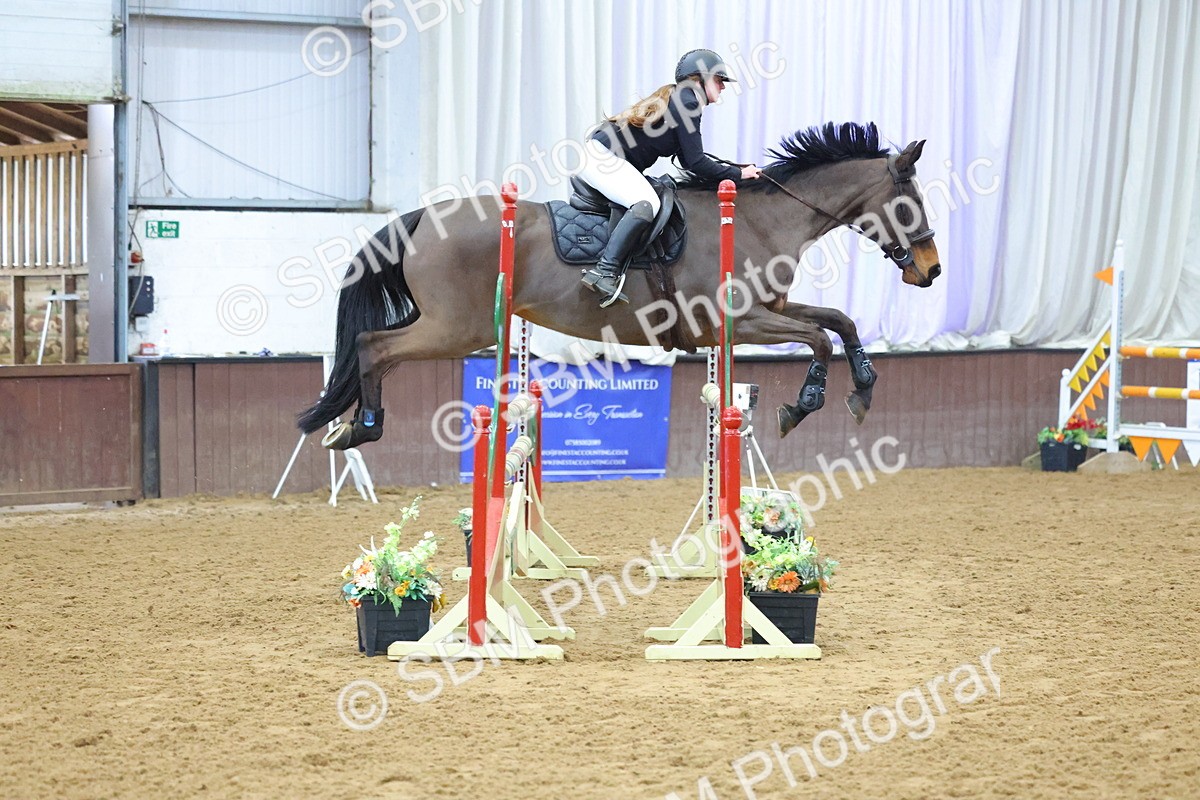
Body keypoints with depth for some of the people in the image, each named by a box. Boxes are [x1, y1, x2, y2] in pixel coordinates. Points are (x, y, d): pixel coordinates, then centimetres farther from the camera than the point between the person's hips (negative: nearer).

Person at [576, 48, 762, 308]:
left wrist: (728, 173, 14)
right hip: (603, 157, -11)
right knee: (646, 204, -28)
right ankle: (605, 271, -35)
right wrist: (738, 174, -6)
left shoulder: (678, 98, 19)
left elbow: (688, 162, 20)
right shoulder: (687, 102, -10)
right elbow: (696, 163, -13)